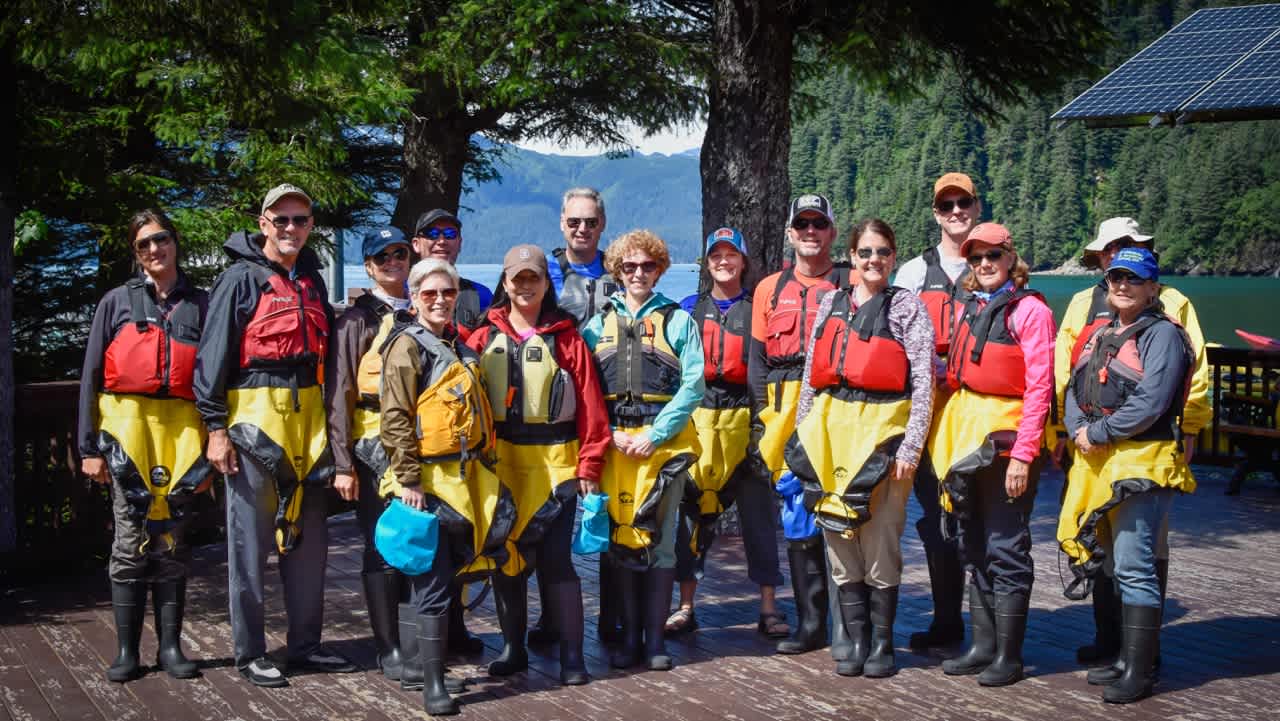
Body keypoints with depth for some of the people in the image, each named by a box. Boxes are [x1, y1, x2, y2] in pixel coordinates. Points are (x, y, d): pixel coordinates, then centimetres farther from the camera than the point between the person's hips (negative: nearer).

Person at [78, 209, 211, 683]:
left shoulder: (200, 304, 10)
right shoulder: (117, 302, 9)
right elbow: (91, 376, 7)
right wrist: (89, 446, 0)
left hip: (183, 428, 1)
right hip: (128, 425, -1)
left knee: (172, 541, 4)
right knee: (131, 540, -1)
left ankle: (170, 645, 11)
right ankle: (127, 651, 6)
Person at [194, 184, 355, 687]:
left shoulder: (312, 280, 15)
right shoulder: (242, 279, -4)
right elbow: (212, 355, -8)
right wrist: (216, 427, -14)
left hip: (307, 416, 6)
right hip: (253, 415, -6)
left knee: (308, 538, 10)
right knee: (251, 541, 0)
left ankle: (306, 645, 20)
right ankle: (250, 654, 8)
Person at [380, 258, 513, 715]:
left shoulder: (458, 347, 17)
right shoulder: (407, 345, -7)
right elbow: (396, 419, -14)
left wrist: (487, 470, 19)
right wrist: (408, 481, -19)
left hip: (466, 475, 7)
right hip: (428, 479, -7)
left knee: (461, 568, 7)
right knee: (432, 582, -3)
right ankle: (433, 685, 4)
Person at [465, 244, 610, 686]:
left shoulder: (566, 339, 3)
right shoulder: (484, 338, 8)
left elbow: (590, 406, -1)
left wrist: (589, 465, -6)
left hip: (555, 462, -2)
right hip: (499, 463, 3)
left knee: (555, 558, -3)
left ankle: (572, 656, 5)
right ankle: (513, 649, 23)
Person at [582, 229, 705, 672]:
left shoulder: (678, 321, 6)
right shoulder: (600, 323, 13)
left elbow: (693, 385, -3)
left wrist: (655, 435, -12)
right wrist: (606, 433, -7)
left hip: (664, 441, -2)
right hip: (613, 443, 2)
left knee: (659, 538, -2)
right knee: (620, 537, 2)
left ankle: (655, 639, 6)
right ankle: (629, 636, 11)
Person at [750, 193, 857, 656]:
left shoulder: (853, 284, 6)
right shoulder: (769, 289, 16)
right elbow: (757, 361, 15)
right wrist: (764, 418, 5)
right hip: (785, 414, 4)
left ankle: (846, 627, 1)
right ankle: (809, 623, 16)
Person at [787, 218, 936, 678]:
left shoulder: (907, 307, 2)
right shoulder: (831, 305, 14)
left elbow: (923, 382, -4)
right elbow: (811, 376, 17)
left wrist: (910, 446, -11)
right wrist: (802, 435, 12)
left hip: (881, 429, -4)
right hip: (830, 430, 4)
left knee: (880, 541, -3)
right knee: (839, 539, 5)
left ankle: (881, 644, 10)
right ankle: (856, 641, 15)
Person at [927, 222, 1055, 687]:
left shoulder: (1029, 310, -7)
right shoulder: (968, 308, 14)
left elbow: (1039, 387, -12)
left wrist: (1023, 454, -17)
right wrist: (949, 437, 8)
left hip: (1006, 437, -7)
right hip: (965, 436, 7)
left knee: (1005, 549, -2)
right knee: (975, 548, 12)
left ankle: (1009, 655, 6)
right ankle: (982, 645, 21)